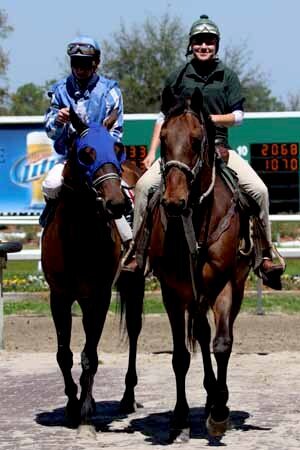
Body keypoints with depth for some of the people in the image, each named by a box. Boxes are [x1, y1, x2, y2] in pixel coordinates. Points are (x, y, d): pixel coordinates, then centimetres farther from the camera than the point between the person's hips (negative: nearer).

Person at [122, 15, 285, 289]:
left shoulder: (228, 76, 5)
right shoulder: (178, 77, 6)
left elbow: (238, 116, 2)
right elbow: (163, 117, 11)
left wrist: (210, 118, -14)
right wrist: (152, 152, 4)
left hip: (218, 147, 0)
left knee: (259, 190, -18)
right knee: (144, 185, -22)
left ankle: (266, 257, -6)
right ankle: (135, 253, -14)